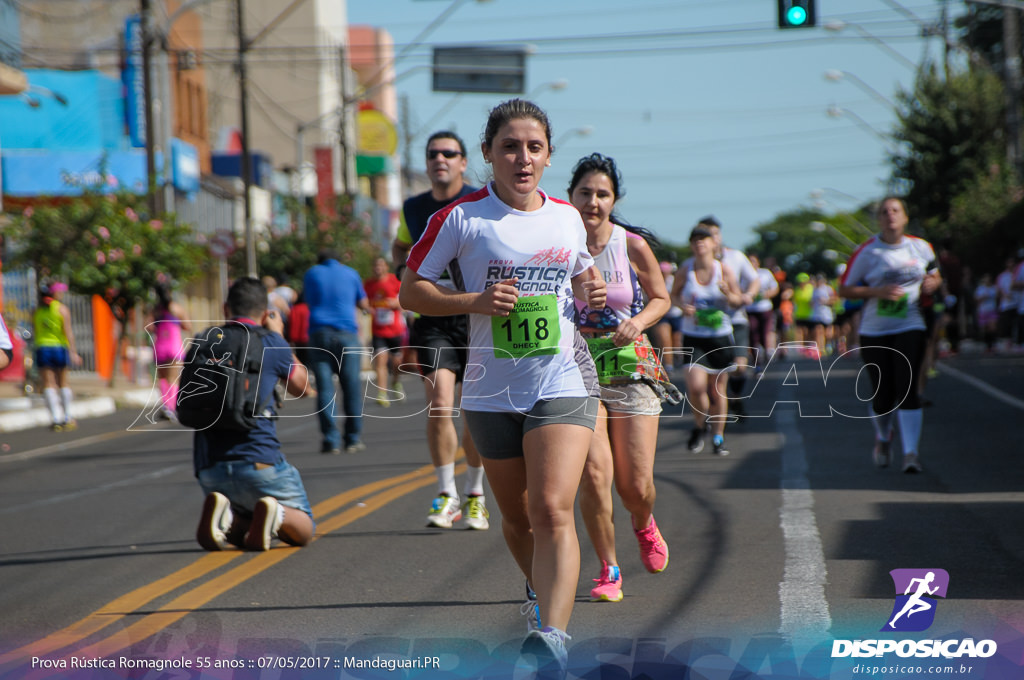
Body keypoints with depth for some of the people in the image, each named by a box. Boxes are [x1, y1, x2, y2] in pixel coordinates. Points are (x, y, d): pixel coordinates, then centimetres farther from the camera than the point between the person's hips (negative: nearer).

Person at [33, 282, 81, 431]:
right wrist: (73, 352, -14)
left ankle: (55, 419, -13)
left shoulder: (37, 310, 8)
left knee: (49, 384, -2)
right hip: (59, 348, -2)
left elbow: (35, 331, 11)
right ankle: (67, 418, 15)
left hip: (42, 347, 2)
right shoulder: (62, 308, -3)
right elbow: (68, 331, -11)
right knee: (63, 383, 10)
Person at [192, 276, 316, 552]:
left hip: (209, 469, 4)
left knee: (243, 532, 27)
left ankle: (224, 516, -8)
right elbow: (302, 387, 18)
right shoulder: (270, 343, -1)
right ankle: (276, 514, -20)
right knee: (302, 530, 15)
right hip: (258, 462, -4)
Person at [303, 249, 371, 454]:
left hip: (319, 333, 1)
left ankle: (331, 439, -8)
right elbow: (363, 304, 18)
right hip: (347, 333, -1)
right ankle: (353, 439, 5)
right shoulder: (350, 273, 11)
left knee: (324, 388, -1)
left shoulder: (311, 274, 12)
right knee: (351, 387, 4)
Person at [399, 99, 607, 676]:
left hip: (562, 384, 0)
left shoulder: (568, 216, 7)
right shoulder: (462, 217, -4)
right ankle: (543, 592, 44)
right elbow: (410, 291, -1)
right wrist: (474, 301, -16)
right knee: (517, 516, 15)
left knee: (553, 510, -18)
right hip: (492, 390, 0)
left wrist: (593, 295, 1)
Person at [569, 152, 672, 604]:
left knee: (636, 486, 0)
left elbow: (661, 298, 9)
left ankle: (644, 525, 38)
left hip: (630, 368, 0)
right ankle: (608, 570, 2)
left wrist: (638, 322, -11)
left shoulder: (634, 246, -4)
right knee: (594, 473, -16)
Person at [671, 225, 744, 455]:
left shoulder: (724, 269, -4)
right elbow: (674, 294, 11)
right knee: (695, 386, -15)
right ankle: (700, 424, 14)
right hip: (693, 337, 0)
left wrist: (728, 294, -20)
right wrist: (683, 306, -11)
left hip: (720, 335, 0)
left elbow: (738, 300, 3)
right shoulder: (685, 270, -4)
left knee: (718, 389, 7)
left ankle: (718, 437, 24)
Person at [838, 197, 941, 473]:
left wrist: (932, 283, -3)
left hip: (910, 328, 1)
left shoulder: (921, 248, 6)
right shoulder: (867, 252, -4)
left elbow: (935, 276, 22)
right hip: (874, 331, -1)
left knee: (907, 389, -14)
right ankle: (883, 437, 35)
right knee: (883, 395, 4)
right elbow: (844, 289, -2)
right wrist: (878, 291, -16)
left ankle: (911, 452, -12)